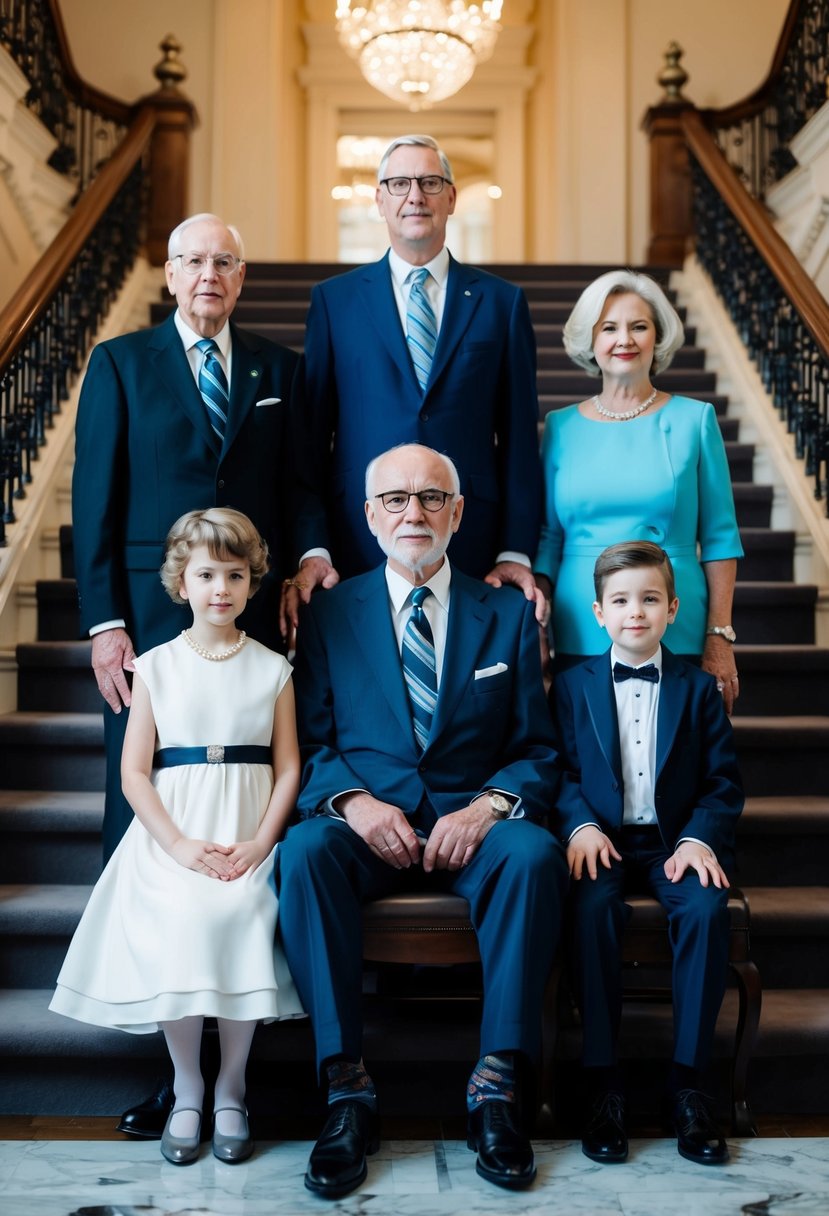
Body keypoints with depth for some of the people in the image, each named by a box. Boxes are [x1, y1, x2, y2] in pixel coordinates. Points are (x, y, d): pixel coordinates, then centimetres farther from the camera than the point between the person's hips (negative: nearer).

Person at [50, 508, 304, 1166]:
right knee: (181, 919, -27)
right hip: (172, 836, 0)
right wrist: (180, 845, -10)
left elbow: (288, 768, 5)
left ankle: (231, 1091, -7)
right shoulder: (156, 667, 8)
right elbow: (134, 772, 3)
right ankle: (186, 1092, -5)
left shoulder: (272, 669, 9)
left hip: (249, 836, 0)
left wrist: (258, 845, -10)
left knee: (240, 915, -28)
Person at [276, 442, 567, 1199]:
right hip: (367, 825, 0)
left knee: (535, 853, -32)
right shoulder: (330, 612, 10)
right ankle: (348, 1089, -24)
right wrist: (353, 801, -16)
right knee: (305, 852, -32)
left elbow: (535, 753, 6)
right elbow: (310, 743, 5)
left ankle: (497, 1087, -22)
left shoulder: (508, 615, 11)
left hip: (470, 825, 0)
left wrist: (488, 806, -15)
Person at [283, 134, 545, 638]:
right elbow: (309, 437, 4)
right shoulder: (334, 299, 8)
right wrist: (312, 550, -6)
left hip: (473, 552, 1)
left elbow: (520, 438, 6)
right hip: (358, 546, 0)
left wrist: (517, 553, -2)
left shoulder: (502, 302, 8)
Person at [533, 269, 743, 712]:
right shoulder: (561, 426, 6)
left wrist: (720, 637, -3)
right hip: (579, 640, 1)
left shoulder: (694, 419, 1)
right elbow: (548, 537, 9)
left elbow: (719, 537, 2)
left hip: (676, 639, -1)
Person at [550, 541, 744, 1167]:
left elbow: (724, 781, 6)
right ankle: (603, 1079, -20)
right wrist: (581, 826, -14)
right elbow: (561, 770, 5)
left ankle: (688, 1080, -16)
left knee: (707, 908, -30)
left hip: (675, 841, 1)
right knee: (594, 907, -32)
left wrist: (700, 838, -11)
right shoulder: (573, 684, 10)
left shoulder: (698, 687, 10)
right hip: (603, 840, 0)